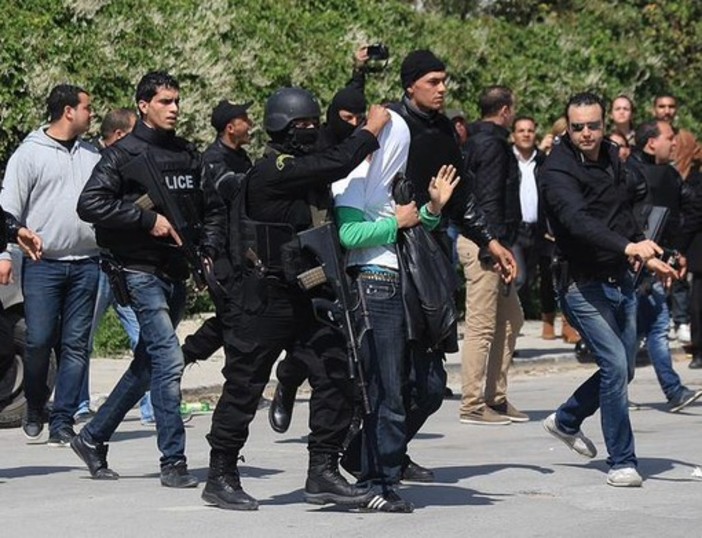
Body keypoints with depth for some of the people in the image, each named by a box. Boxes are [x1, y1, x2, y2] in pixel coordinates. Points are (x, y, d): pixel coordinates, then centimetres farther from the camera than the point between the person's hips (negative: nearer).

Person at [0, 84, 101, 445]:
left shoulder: (93, 155, 13)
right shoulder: (30, 153, 0)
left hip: (85, 263, 4)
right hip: (43, 263, -4)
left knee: (75, 345, 1)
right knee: (39, 341, -6)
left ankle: (62, 422, 4)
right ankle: (35, 410, 17)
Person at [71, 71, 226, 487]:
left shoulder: (189, 156, 13)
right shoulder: (124, 155, -6)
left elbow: (213, 209, 22)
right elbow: (90, 204, -15)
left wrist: (209, 250, 4)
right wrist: (147, 219, -18)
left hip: (177, 273, 7)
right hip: (141, 271, -7)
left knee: (147, 365, 13)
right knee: (169, 360, -15)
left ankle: (93, 438, 27)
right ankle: (173, 462, -11)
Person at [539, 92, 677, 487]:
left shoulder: (612, 158, 8)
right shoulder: (557, 172, -17)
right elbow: (579, 221, -33)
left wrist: (647, 255, 20)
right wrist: (628, 246, -46)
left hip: (621, 280, 8)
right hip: (583, 286, -8)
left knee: (623, 369, 14)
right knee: (616, 365, -18)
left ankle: (566, 421, 38)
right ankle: (622, 462, -9)